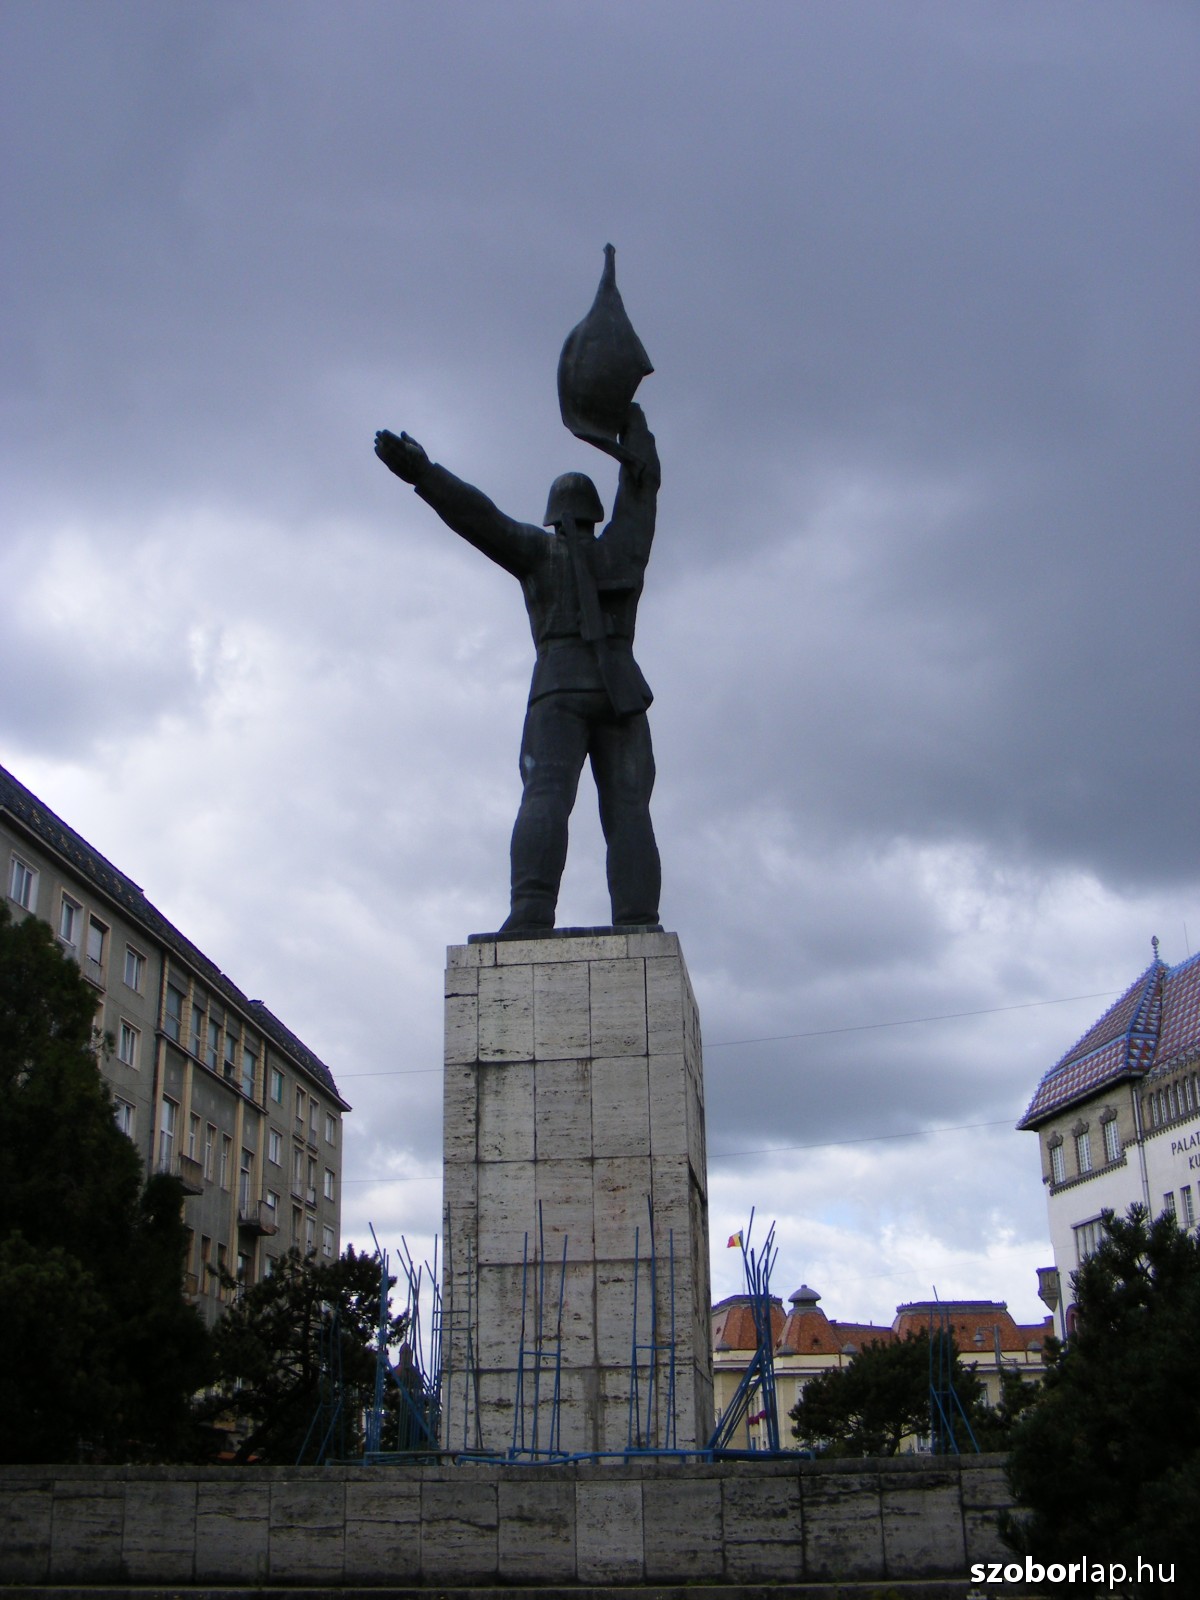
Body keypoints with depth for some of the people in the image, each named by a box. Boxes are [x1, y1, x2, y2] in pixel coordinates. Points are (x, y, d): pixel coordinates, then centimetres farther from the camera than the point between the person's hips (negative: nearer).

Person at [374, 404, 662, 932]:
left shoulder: (540, 550, 14)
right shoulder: (623, 547, 22)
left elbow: (479, 516, 0)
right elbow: (642, 484, 37)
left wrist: (420, 472, -8)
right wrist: (630, 419, 53)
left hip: (559, 689, -2)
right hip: (622, 692, 2)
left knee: (545, 798, -17)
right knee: (627, 809, -6)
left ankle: (532, 913, -37)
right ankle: (639, 924, -23)